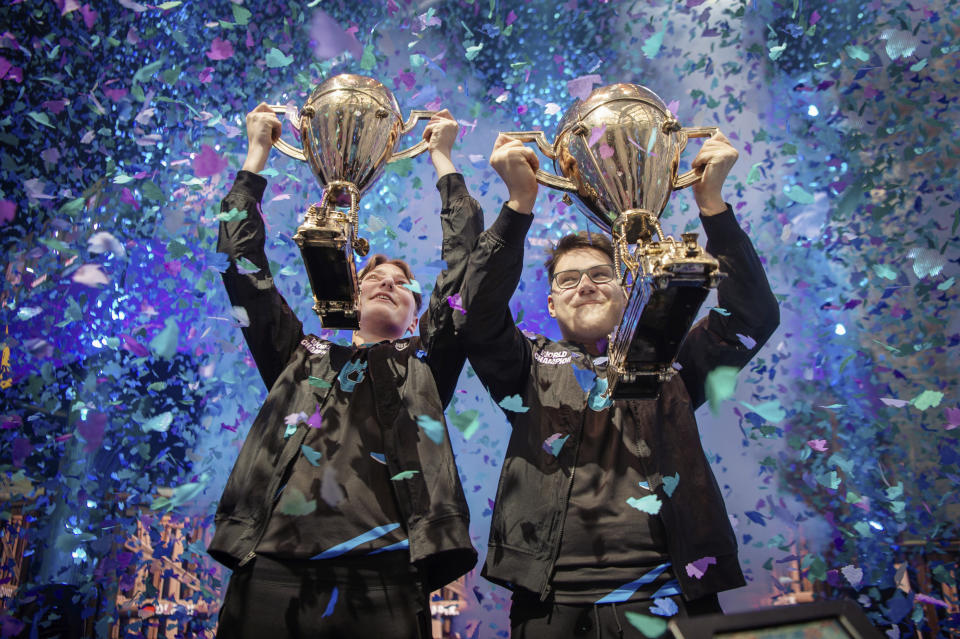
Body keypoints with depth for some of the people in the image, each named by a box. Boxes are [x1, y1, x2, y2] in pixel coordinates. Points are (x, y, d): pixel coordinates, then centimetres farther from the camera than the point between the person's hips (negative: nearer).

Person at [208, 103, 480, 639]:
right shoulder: (300, 354, 20)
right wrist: (258, 152, 24)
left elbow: (466, 260, 14)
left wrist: (442, 158, 21)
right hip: (271, 574, 1)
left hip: (382, 579, -1)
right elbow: (241, 259, 19)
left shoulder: (426, 364, 17)